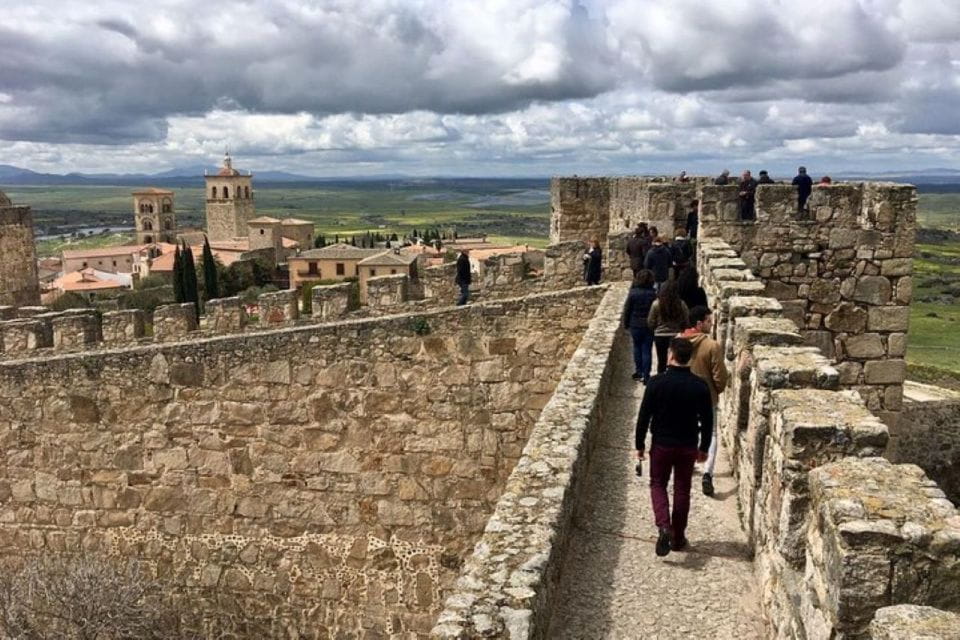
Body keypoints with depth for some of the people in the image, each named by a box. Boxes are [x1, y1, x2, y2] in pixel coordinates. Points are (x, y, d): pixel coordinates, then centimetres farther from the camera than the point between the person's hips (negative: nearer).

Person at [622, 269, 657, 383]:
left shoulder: (633, 293, -11)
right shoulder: (653, 295, -11)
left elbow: (627, 309, -4)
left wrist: (626, 324, 9)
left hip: (635, 325, 1)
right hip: (649, 326, -1)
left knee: (637, 348, 19)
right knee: (647, 350, 4)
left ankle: (639, 371, 24)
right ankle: (646, 376, 3)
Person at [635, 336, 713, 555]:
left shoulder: (657, 383, -14)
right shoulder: (700, 387, -8)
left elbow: (644, 416, -10)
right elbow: (707, 421, -1)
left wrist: (640, 444, 2)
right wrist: (704, 448, 12)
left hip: (661, 445, -2)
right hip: (688, 447, 2)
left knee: (658, 484, 14)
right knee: (682, 490, 14)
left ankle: (664, 526, -7)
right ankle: (678, 538, 22)